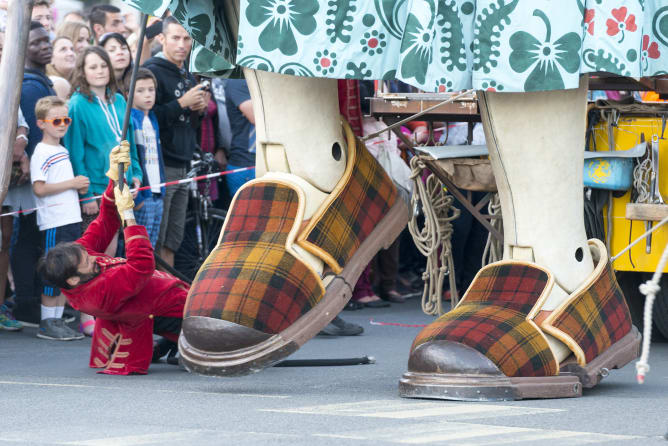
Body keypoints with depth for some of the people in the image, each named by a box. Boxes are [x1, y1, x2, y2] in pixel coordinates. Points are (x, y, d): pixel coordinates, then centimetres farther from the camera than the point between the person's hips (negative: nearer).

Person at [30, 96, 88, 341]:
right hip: (53, 222, -8)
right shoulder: (41, 153, -10)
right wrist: (71, 184, -16)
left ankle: (58, 320, 16)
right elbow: (39, 189, -20)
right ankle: (46, 324, 3)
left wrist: (80, 187, 7)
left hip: (71, 219, 8)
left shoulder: (63, 151, 16)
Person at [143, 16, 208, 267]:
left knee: (172, 241, 11)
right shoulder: (153, 71, -8)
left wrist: (200, 109, 7)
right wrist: (182, 104, -20)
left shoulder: (187, 76, 18)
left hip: (183, 167, 8)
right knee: (155, 241, -10)